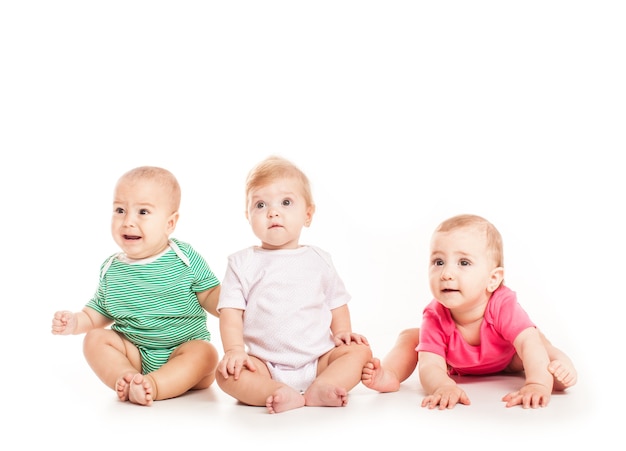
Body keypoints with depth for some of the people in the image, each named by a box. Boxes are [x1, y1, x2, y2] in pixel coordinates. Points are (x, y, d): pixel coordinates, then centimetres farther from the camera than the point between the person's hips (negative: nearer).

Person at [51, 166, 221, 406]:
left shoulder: (186, 257, -6)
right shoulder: (110, 269, 3)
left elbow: (210, 296, -5)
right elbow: (99, 313, 12)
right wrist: (75, 321, -8)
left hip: (184, 350, -3)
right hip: (133, 352, 3)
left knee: (205, 353, -31)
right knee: (94, 339, -16)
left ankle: (152, 385, -39)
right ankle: (126, 378, -32)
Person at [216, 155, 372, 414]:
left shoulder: (319, 260, 11)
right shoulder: (242, 263, 4)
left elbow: (336, 304, 19)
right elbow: (231, 312, -2)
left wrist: (342, 332, 0)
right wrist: (234, 350, -17)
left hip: (319, 360, 2)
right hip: (264, 364, -2)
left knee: (359, 351, -18)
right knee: (227, 372, -27)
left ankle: (321, 388, -37)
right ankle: (281, 394, -43)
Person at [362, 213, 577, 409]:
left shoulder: (503, 305, -43)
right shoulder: (434, 318, -37)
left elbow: (530, 342, -54)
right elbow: (430, 365, -43)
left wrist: (538, 383, -73)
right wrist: (443, 386, -68)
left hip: (505, 363, -1)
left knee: (535, 337, -25)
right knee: (410, 337, -15)